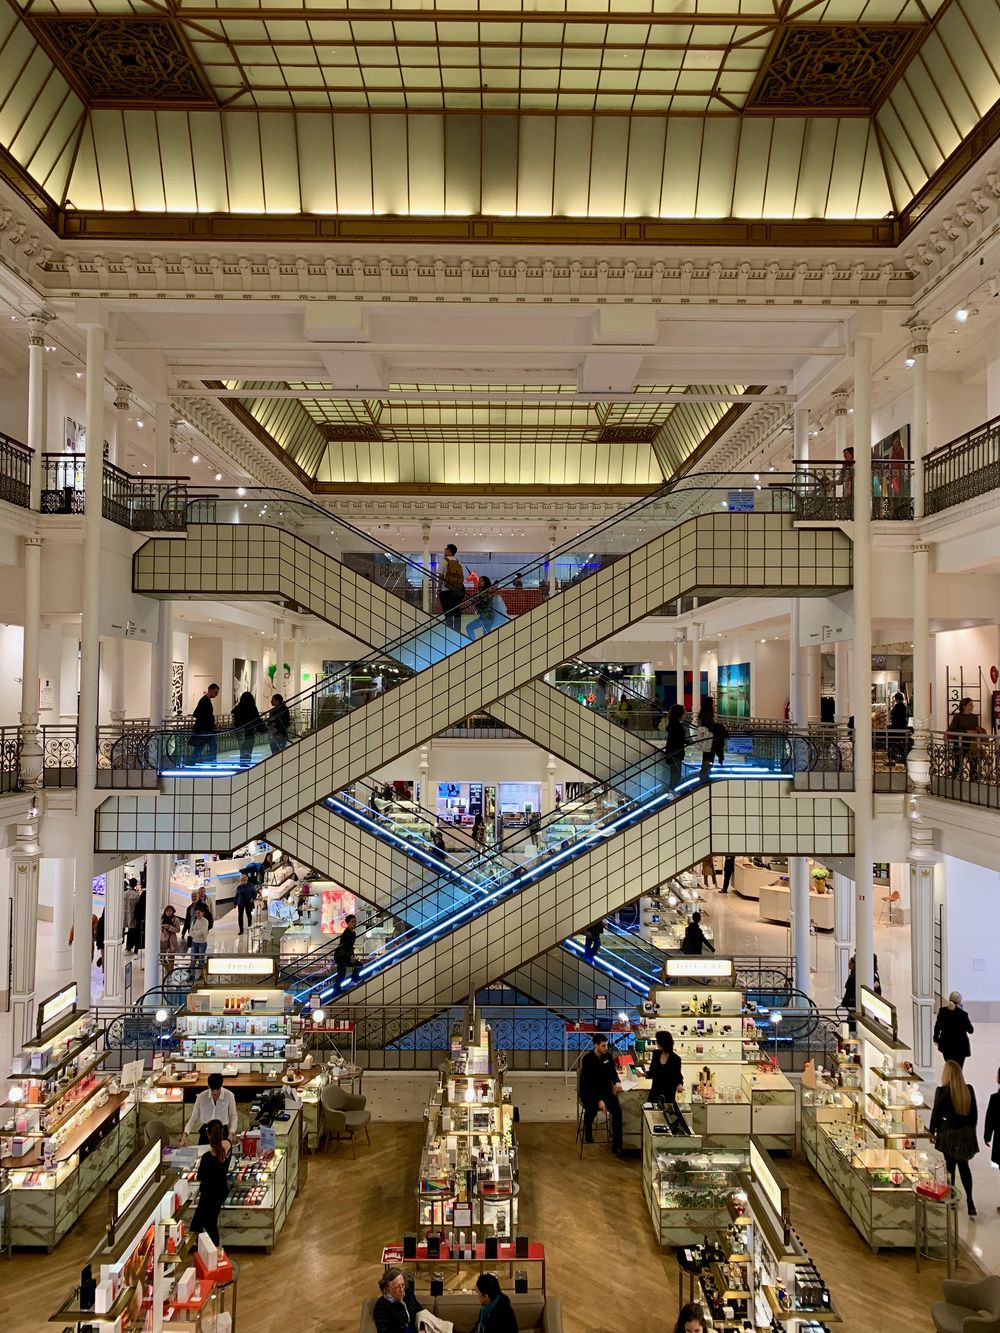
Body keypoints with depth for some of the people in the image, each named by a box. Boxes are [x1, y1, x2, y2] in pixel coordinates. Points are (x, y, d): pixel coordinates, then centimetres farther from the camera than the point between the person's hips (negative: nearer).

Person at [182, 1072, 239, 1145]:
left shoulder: (229, 1096, -12)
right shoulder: (201, 1097, -8)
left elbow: (233, 1116, -1)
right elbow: (193, 1118, -1)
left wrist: (231, 1133, -13)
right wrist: (185, 1134, -13)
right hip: (205, 1132, 2)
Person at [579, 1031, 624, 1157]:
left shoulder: (608, 1055, -2)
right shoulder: (587, 1059, -18)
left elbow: (612, 1072, 11)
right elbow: (588, 1083, -22)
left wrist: (617, 1082, -14)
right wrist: (598, 1100, -32)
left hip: (605, 1089, 4)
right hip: (589, 1091, -4)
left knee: (617, 1110, -23)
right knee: (591, 1109, -35)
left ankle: (617, 1145, -14)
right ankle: (588, 1135, -3)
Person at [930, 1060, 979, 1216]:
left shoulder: (942, 1091, -17)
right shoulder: (969, 1089, -5)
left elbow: (936, 1113, -10)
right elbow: (974, 1113, 4)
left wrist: (932, 1131, 3)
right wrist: (971, 1130, 19)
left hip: (949, 1133, -3)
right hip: (967, 1132, 4)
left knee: (950, 1165, 12)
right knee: (964, 1165, 14)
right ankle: (969, 1200, 6)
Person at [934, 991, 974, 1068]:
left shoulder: (942, 1011, -8)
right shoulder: (963, 1014, -20)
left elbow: (937, 1026, 1)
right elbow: (970, 1030, -9)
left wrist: (936, 1038, 16)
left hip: (946, 1045, 4)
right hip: (960, 1047, -4)